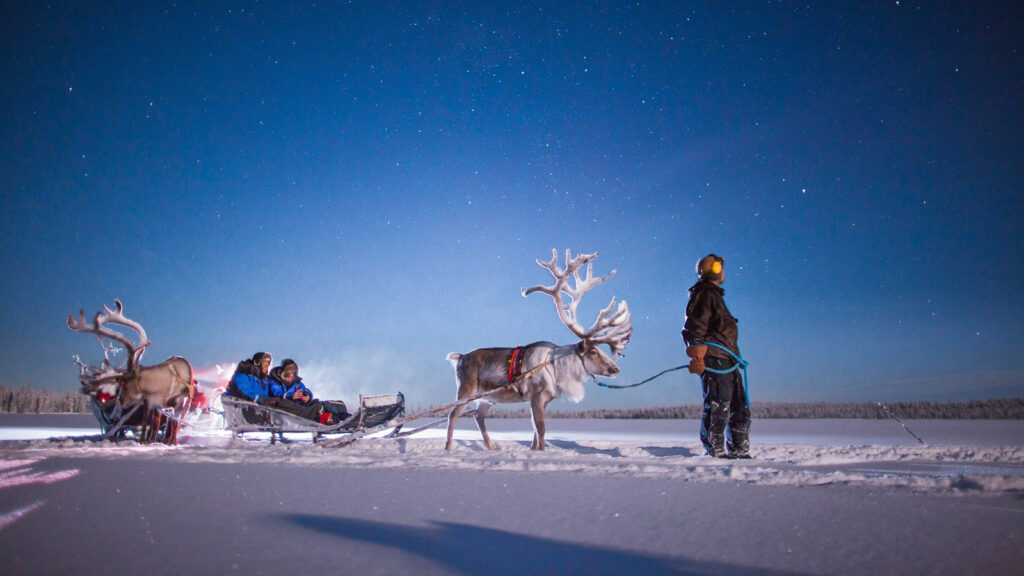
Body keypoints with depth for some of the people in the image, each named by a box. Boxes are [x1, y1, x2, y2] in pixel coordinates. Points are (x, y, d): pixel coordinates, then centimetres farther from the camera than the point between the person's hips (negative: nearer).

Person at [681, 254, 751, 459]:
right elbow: (695, 328, -16)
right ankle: (715, 452, -5)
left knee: (741, 407, 11)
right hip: (714, 360, -10)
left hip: (727, 361, 10)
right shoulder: (705, 295, -6)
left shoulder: (714, 295, 25)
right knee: (718, 407, -10)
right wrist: (697, 357, -25)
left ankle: (739, 451, 17)